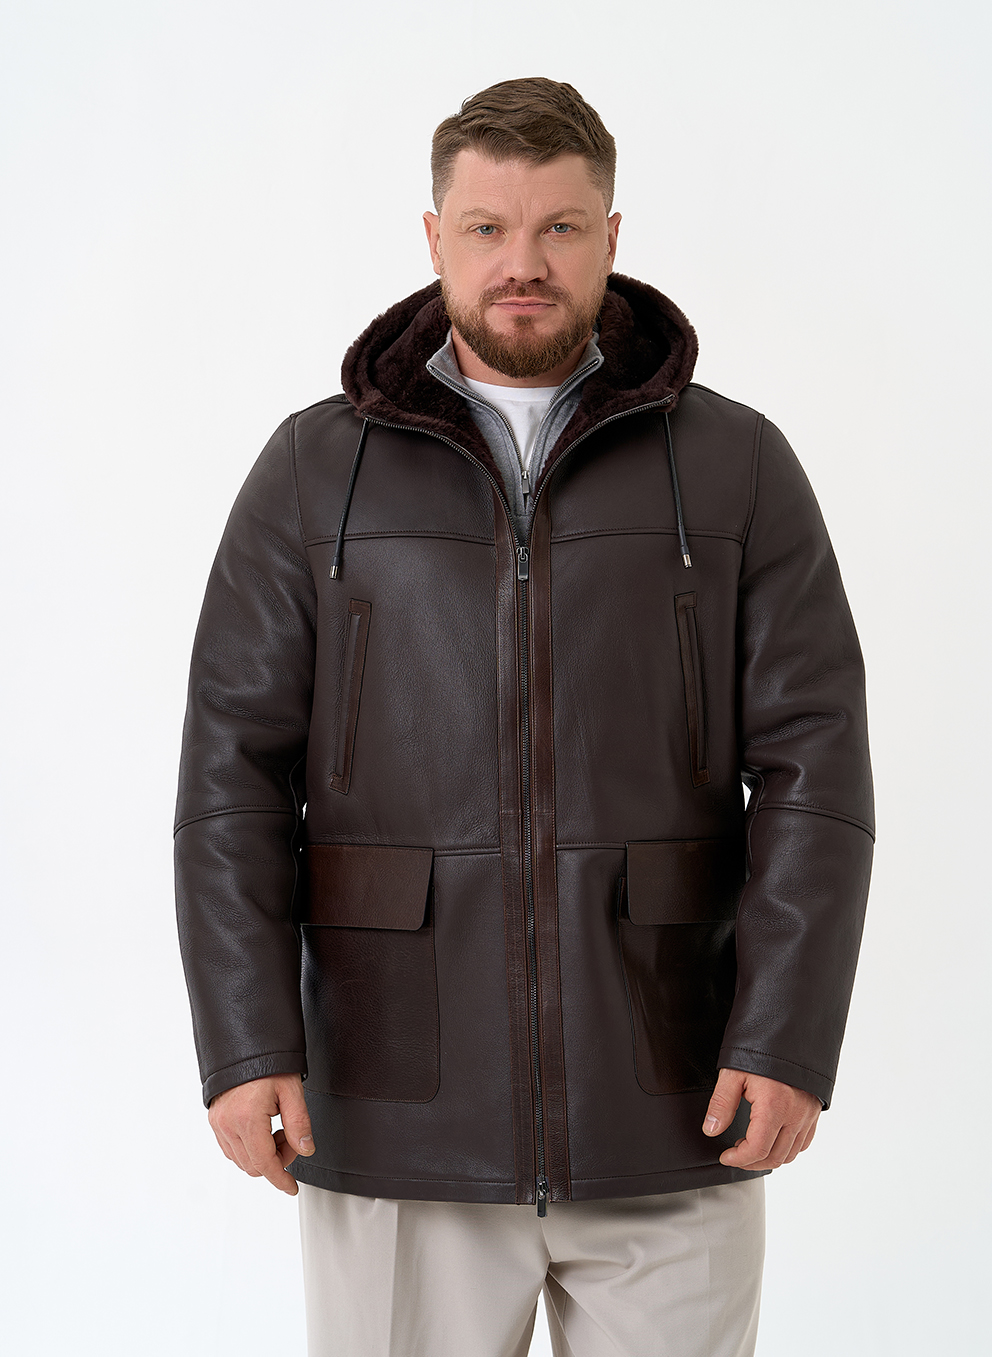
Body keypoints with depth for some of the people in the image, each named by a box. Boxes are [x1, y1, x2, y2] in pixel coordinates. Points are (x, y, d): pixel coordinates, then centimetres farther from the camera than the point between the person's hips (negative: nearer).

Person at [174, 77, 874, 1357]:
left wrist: (790, 1040, -13)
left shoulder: (738, 467, 2)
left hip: (670, 1123, 0)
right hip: (399, 1115, 0)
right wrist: (245, 1046, -9)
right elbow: (235, 771, -1)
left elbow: (811, 766, -3)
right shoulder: (314, 470, 3)